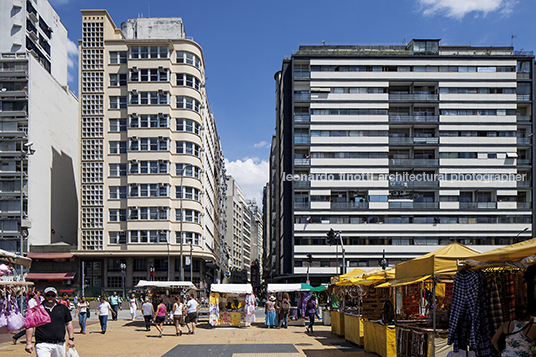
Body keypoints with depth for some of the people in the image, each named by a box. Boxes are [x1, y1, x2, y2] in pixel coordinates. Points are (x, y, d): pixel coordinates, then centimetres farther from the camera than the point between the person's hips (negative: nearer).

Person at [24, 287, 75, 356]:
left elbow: (69, 323, 15)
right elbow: (30, 326, 3)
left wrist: (71, 339, 6)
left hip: (60, 345, 3)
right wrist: (28, 343, -4)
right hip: (42, 345, -3)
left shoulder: (63, 308, 11)